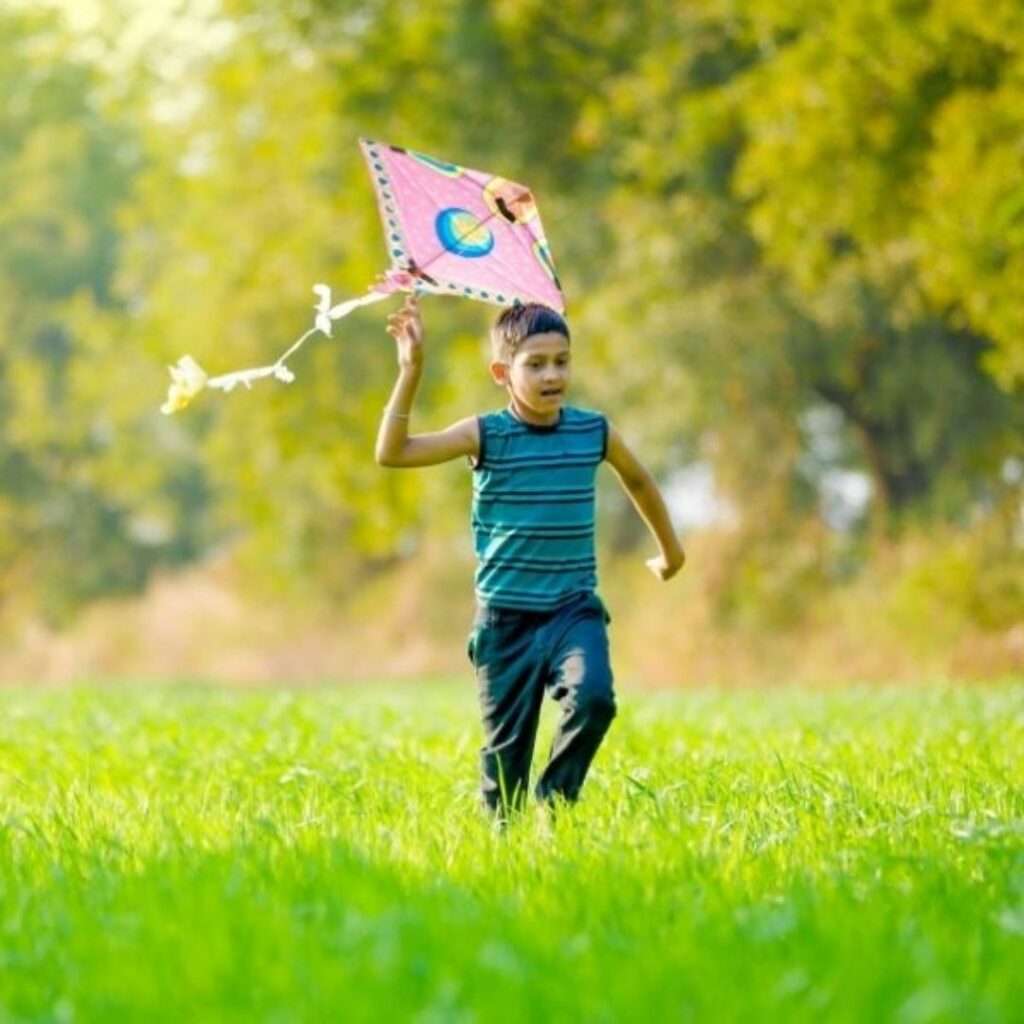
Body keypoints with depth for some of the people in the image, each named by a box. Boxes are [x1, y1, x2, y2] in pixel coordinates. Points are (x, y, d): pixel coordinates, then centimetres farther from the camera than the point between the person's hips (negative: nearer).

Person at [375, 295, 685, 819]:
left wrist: (670, 549, 34)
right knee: (506, 744, 3)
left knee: (592, 698, -24)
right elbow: (391, 453, -16)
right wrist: (411, 372, -23)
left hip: (574, 608, 1)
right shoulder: (485, 435, -6)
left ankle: (552, 806, -6)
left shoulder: (594, 432, 1)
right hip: (505, 617, -1)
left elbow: (638, 480, 23)